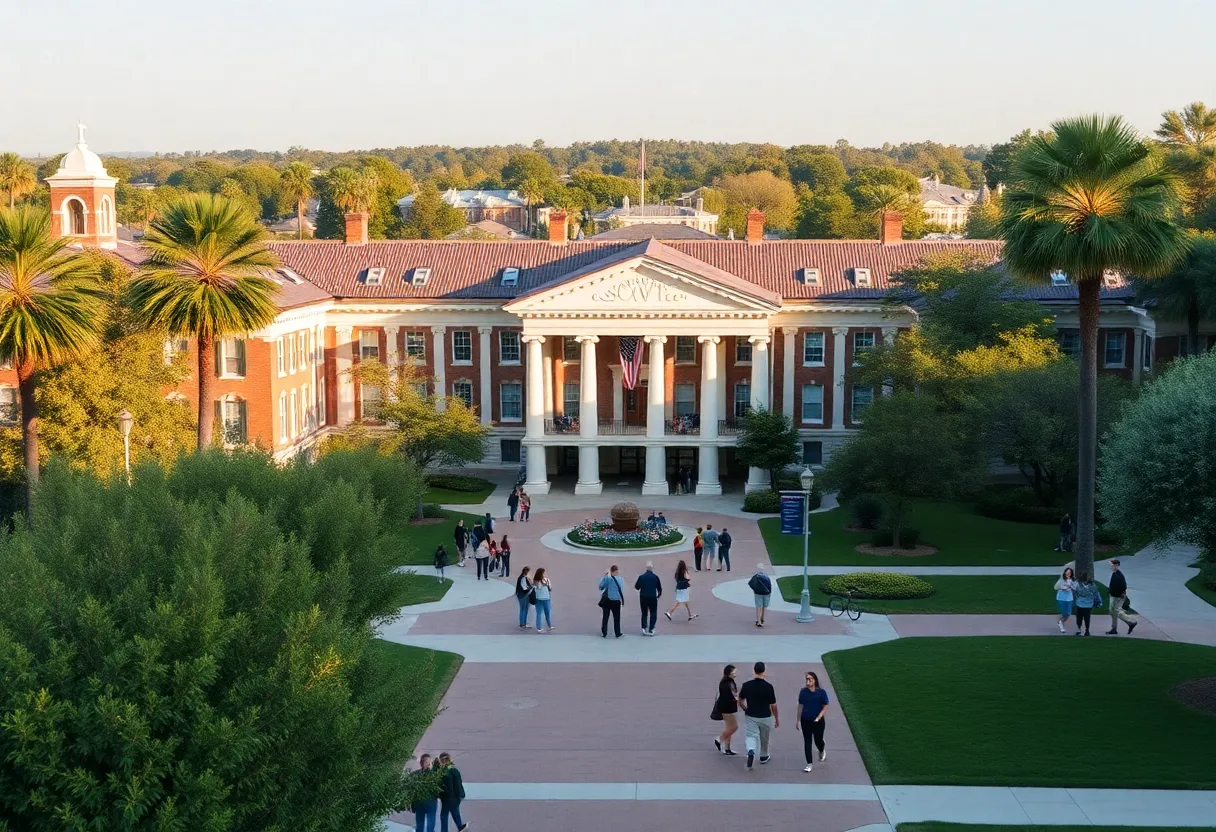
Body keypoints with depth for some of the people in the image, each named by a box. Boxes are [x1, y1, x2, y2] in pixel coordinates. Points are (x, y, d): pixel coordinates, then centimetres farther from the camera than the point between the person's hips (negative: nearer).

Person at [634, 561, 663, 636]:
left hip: (643, 598, 2)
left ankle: (644, 628, 2)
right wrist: (659, 594, 19)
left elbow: (637, 587, -2)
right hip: (653, 598, -1)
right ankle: (651, 630, 3)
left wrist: (635, 584, 21)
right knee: (653, 614, 9)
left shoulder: (641, 577, -6)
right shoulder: (655, 577, -8)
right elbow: (659, 587, 0)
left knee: (644, 613, 15)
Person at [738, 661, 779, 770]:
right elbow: (773, 705, -8)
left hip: (750, 716, 0)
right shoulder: (768, 687, -15)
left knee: (751, 736, 1)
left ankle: (751, 752, -29)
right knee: (764, 738, 20)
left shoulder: (746, 685, -9)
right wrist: (777, 718, 5)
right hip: (765, 717, 0)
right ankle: (763, 757, 39)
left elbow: (740, 701, 4)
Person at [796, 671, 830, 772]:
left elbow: (825, 707, -5)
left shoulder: (821, 692, -8)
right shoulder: (803, 692, -1)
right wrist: (798, 720, 6)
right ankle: (809, 764, 10)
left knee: (818, 741, 9)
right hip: (806, 721, 2)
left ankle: (822, 751, 45)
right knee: (807, 742, 2)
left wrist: (818, 717, -16)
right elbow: (800, 706, 5)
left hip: (818, 721, -2)